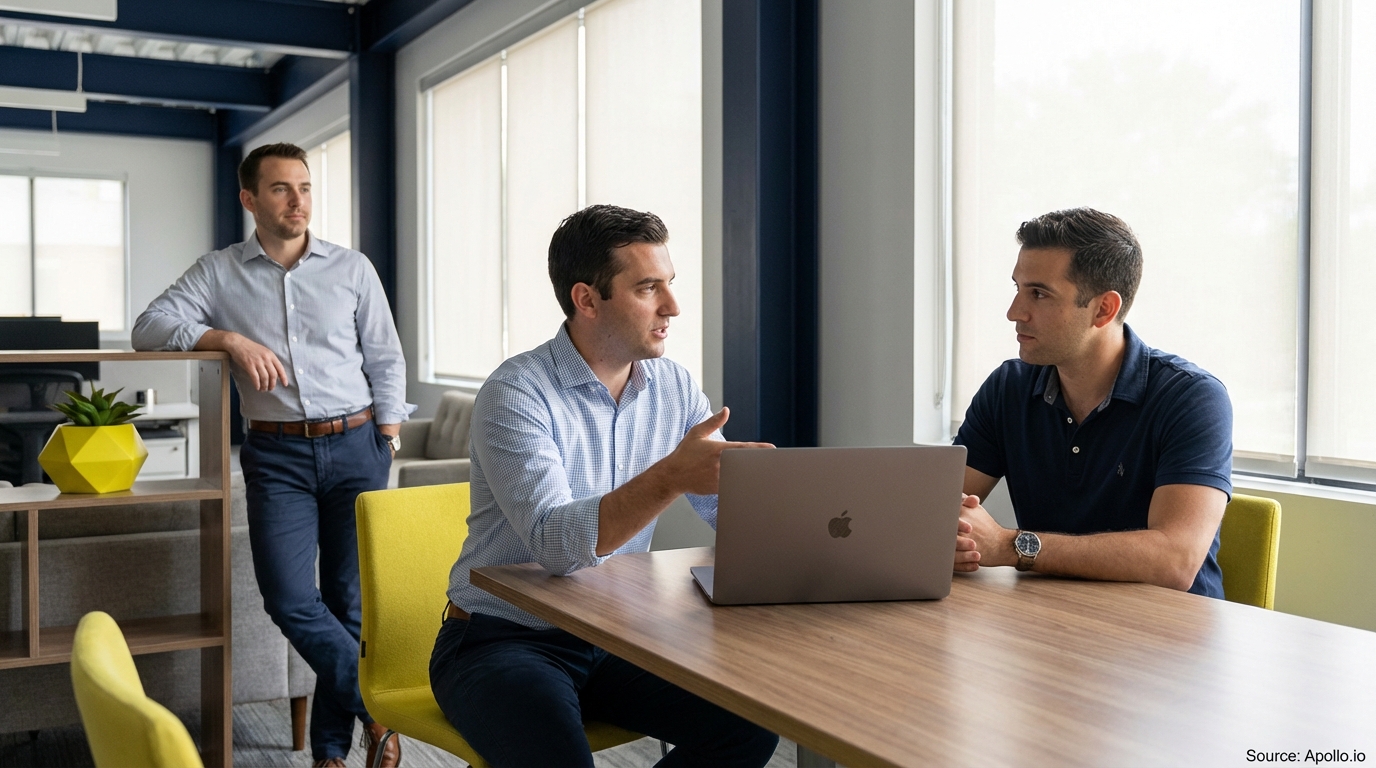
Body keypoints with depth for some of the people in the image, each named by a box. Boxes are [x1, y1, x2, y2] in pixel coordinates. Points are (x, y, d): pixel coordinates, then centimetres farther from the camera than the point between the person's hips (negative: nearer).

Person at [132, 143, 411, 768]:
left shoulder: (353, 269, 8)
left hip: (355, 444, 0)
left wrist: (388, 442, 1)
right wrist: (229, 339, -14)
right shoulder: (220, 272, 8)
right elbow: (150, 326, 0)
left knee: (350, 600, 1)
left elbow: (386, 361, 10)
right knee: (290, 600, -13)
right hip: (277, 455, 0)